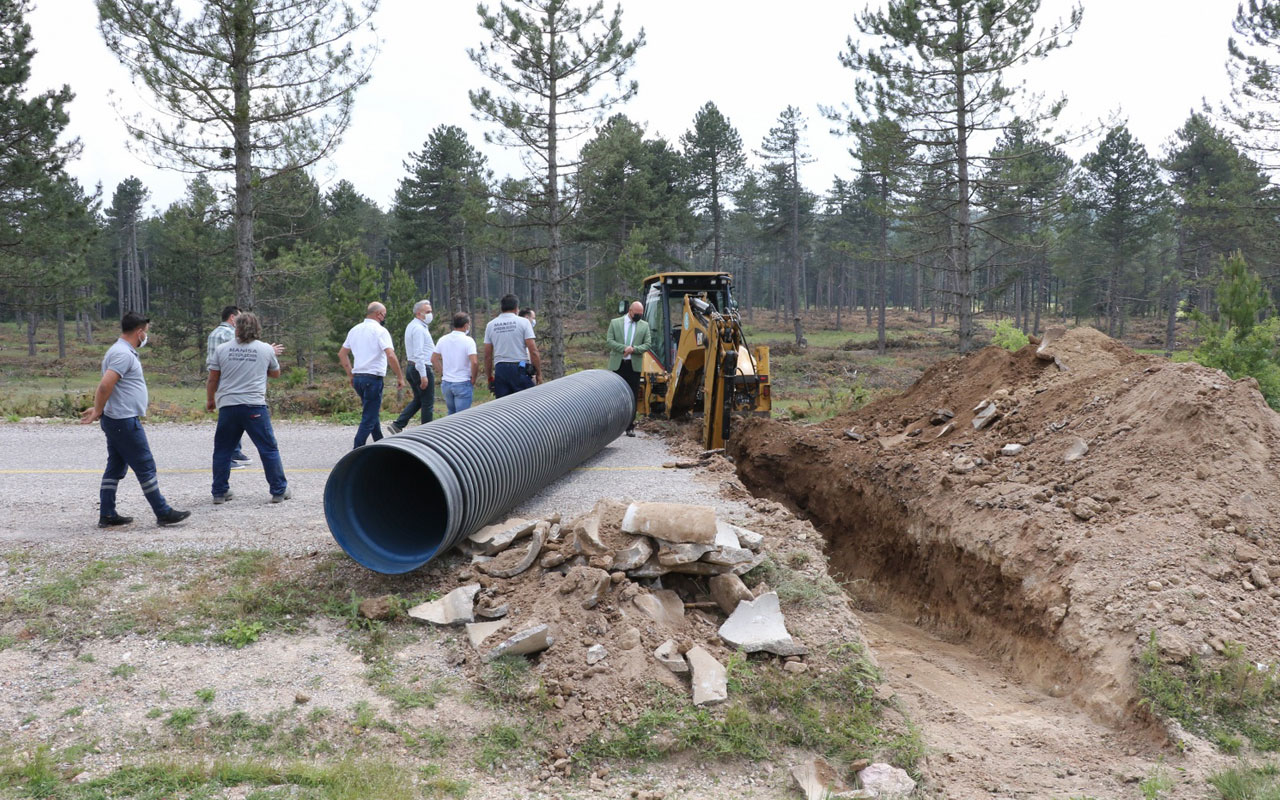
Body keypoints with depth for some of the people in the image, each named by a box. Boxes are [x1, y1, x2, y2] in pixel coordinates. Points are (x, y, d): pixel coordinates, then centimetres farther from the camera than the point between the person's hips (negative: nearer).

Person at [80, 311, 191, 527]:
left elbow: (106, 387, 22)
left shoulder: (122, 351, 17)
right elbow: (105, 385, -25)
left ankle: (107, 515, 15)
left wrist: (98, 409, 20)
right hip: (125, 421, -10)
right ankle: (163, 513, 2)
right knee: (145, 467, -4)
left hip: (116, 420, 10)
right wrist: (97, 412, -15)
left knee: (115, 468, 12)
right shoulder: (123, 354, -17)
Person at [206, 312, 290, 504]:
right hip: (255, 406, -1)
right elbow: (276, 373, 20)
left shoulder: (222, 349, 5)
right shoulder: (266, 349, 4)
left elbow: (212, 380, 9)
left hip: (228, 406, 2)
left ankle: (219, 492, 18)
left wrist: (210, 401, 23)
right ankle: (279, 491, 5)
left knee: (222, 450, 14)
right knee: (269, 449, 4)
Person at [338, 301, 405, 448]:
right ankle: (356, 452, -8)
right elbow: (391, 356, -21)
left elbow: (342, 354, 19)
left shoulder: (355, 330, 12)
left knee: (372, 411, 22)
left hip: (357, 377, 8)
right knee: (369, 418, -4)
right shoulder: (380, 331, -11)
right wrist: (400, 377, -13)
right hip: (373, 378, -8)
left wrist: (350, 375, 23)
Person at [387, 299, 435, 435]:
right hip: (421, 368, -10)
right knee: (428, 403, 0)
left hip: (410, 367, 10)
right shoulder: (419, 328, -17)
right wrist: (423, 375, -24)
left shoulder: (411, 326, 16)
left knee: (417, 400, 17)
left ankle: (397, 425, 7)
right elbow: (418, 354, -23)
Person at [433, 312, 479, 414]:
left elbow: (434, 359, 10)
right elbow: (474, 362, -22)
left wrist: (442, 373, 15)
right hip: (462, 383, -6)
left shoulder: (443, 340, 4)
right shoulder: (468, 341, -13)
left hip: (446, 383, 6)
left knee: (452, 413, 21)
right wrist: (473, 379, -8)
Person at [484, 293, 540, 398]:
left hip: (500, 370, 3)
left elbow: (487, 355, 9)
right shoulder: (523, 322, -2)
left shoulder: (490, 325, 8)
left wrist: (489, 377, 16)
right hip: (521, 369, -3)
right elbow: (533, 351, -7)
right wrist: (538, 373, 1)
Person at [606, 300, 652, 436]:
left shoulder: (644, 326, 8)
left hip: (634, 365, 1)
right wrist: (624, 348, -16)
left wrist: (634, 349, -15)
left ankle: (630, 427, 6)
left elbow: (648, 344, 2)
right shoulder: (615, 323, 5)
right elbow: (609, 341, -2)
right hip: (617, 364, -1)